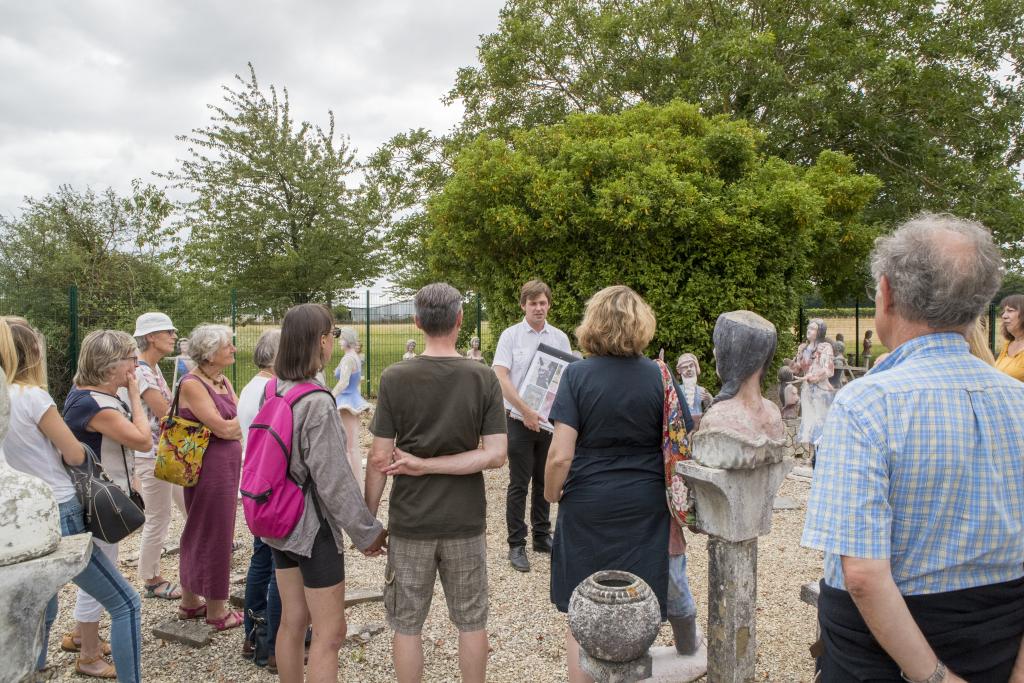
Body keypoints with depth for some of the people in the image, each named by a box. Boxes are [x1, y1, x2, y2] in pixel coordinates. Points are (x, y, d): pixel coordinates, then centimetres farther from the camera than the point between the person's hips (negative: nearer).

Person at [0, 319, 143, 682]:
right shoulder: (31, 396, -16)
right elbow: (75, 455, -9)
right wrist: (58, 438, 8)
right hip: (58, 517, -8)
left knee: (42, 611, 27)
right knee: (126, 602, 1)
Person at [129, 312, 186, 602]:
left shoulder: (153, 368, 9)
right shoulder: (140, 371, -20)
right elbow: (166, 412, -21)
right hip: (152, 454, -9)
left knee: (190, 505, 19)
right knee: (158, 518, 4)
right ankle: (151, 581, 19)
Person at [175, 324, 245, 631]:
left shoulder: (223, 381, 11)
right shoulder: (192, 384, -15)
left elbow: (238, 423, 7)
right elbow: (223, 427, -19)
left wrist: (233, 427, -13)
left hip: (227, 466, 8)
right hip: (209, 468, -8)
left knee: (200, 533, 18)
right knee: (213, 535, 3)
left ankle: (190, 601, 33)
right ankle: (216, 611, 17)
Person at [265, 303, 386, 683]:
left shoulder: (273, 392, 1)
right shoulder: (317, 402, -23)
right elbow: (333, 480, -21)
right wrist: (368, 532, -11)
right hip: (314, 527, -8)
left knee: (292, 622, 19)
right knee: (329, 633, 5)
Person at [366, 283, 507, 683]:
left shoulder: (395, 378, -11)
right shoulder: (484, 379, -7)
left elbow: (379, 459, -9)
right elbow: (495, 455, -12)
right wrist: (427, 466, -10)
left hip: (410, 523, -1)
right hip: (466, 522, 1)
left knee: (407, 624, 15)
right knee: (471, 621, 17)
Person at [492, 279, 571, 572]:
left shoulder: (560, 338, 7)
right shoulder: (510, 336, -3)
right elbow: (501, 377, -11)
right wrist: (525, 411, -18)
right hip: (520, 420, -3)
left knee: (545, 482, 14)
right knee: (519, 484, 1)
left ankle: (542, 536, 27)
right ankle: (516, 545, 10)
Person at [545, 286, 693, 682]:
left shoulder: (576, 375, -10)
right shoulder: (659, 377, -4)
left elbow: (560, 455, -16)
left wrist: (551, 495, 2)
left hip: (587, 509, -1)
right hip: (645, 511, 2)